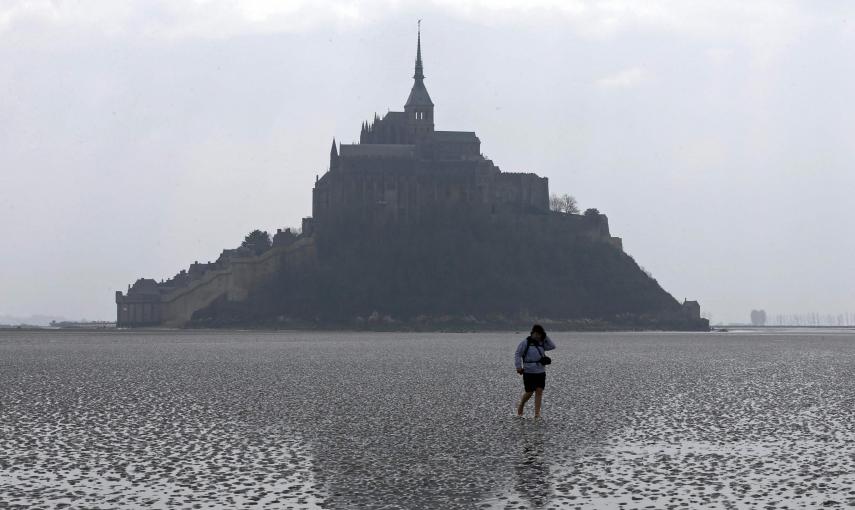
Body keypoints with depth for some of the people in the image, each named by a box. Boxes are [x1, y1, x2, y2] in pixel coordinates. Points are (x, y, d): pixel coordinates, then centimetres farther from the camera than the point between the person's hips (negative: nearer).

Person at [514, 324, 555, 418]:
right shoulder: (525, 343, -4)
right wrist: (518, 367, -14)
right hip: (529, 372, -5)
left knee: (539, 391, -4)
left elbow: (552, 346, 7)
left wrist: (545, 337, 2)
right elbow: (517, 354, -5)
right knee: (529, 392, -3)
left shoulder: (541, 343, 12)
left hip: (541, 372, 5)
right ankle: (520, 406, 25)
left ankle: (537, 413, -4)